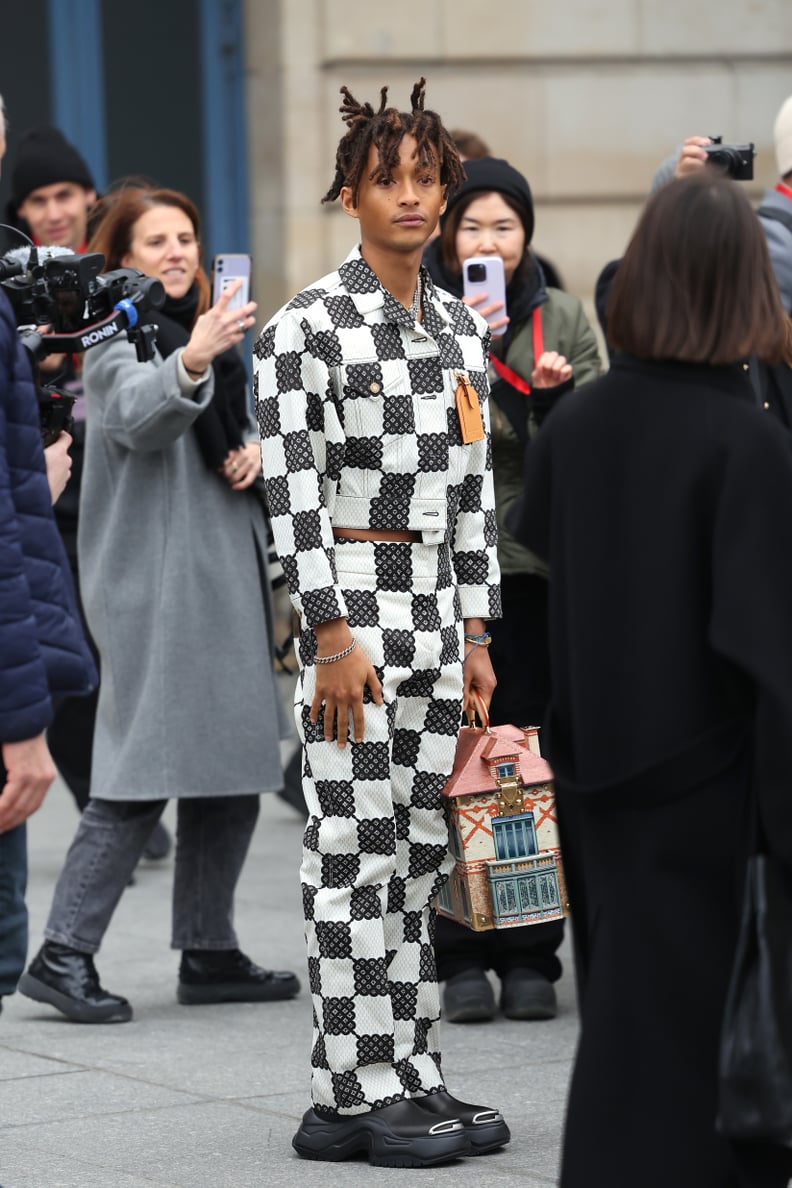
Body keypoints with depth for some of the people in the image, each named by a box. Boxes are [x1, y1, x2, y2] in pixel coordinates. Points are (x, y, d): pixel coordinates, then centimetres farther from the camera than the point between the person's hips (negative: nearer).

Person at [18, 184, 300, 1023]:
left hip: (226, 574, 9)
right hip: (155, 582, -9)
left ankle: (209, 953, 17)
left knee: (233, 765, 10)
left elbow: (242, 420, 26)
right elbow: (139, 416, -29)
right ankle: (64, 954, -10)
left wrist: (256, 447, 2)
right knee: (145, 767, -13)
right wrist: (190, 364, -49)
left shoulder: (204, 329, 17)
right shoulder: (118, 335, -9)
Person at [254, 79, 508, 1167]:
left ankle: (410, 1078, 13)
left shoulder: (461, 328, 13)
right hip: (352, 598, -7)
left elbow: (474, 489, 15)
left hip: (439, 606, 7)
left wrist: (476, 634, 12)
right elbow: (293, 493, -12)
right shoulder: (307, 326, -8)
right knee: (356, 852, -5)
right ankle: (354, 1097, -2)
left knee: (419, 851, 8)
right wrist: (332, 634, -17)